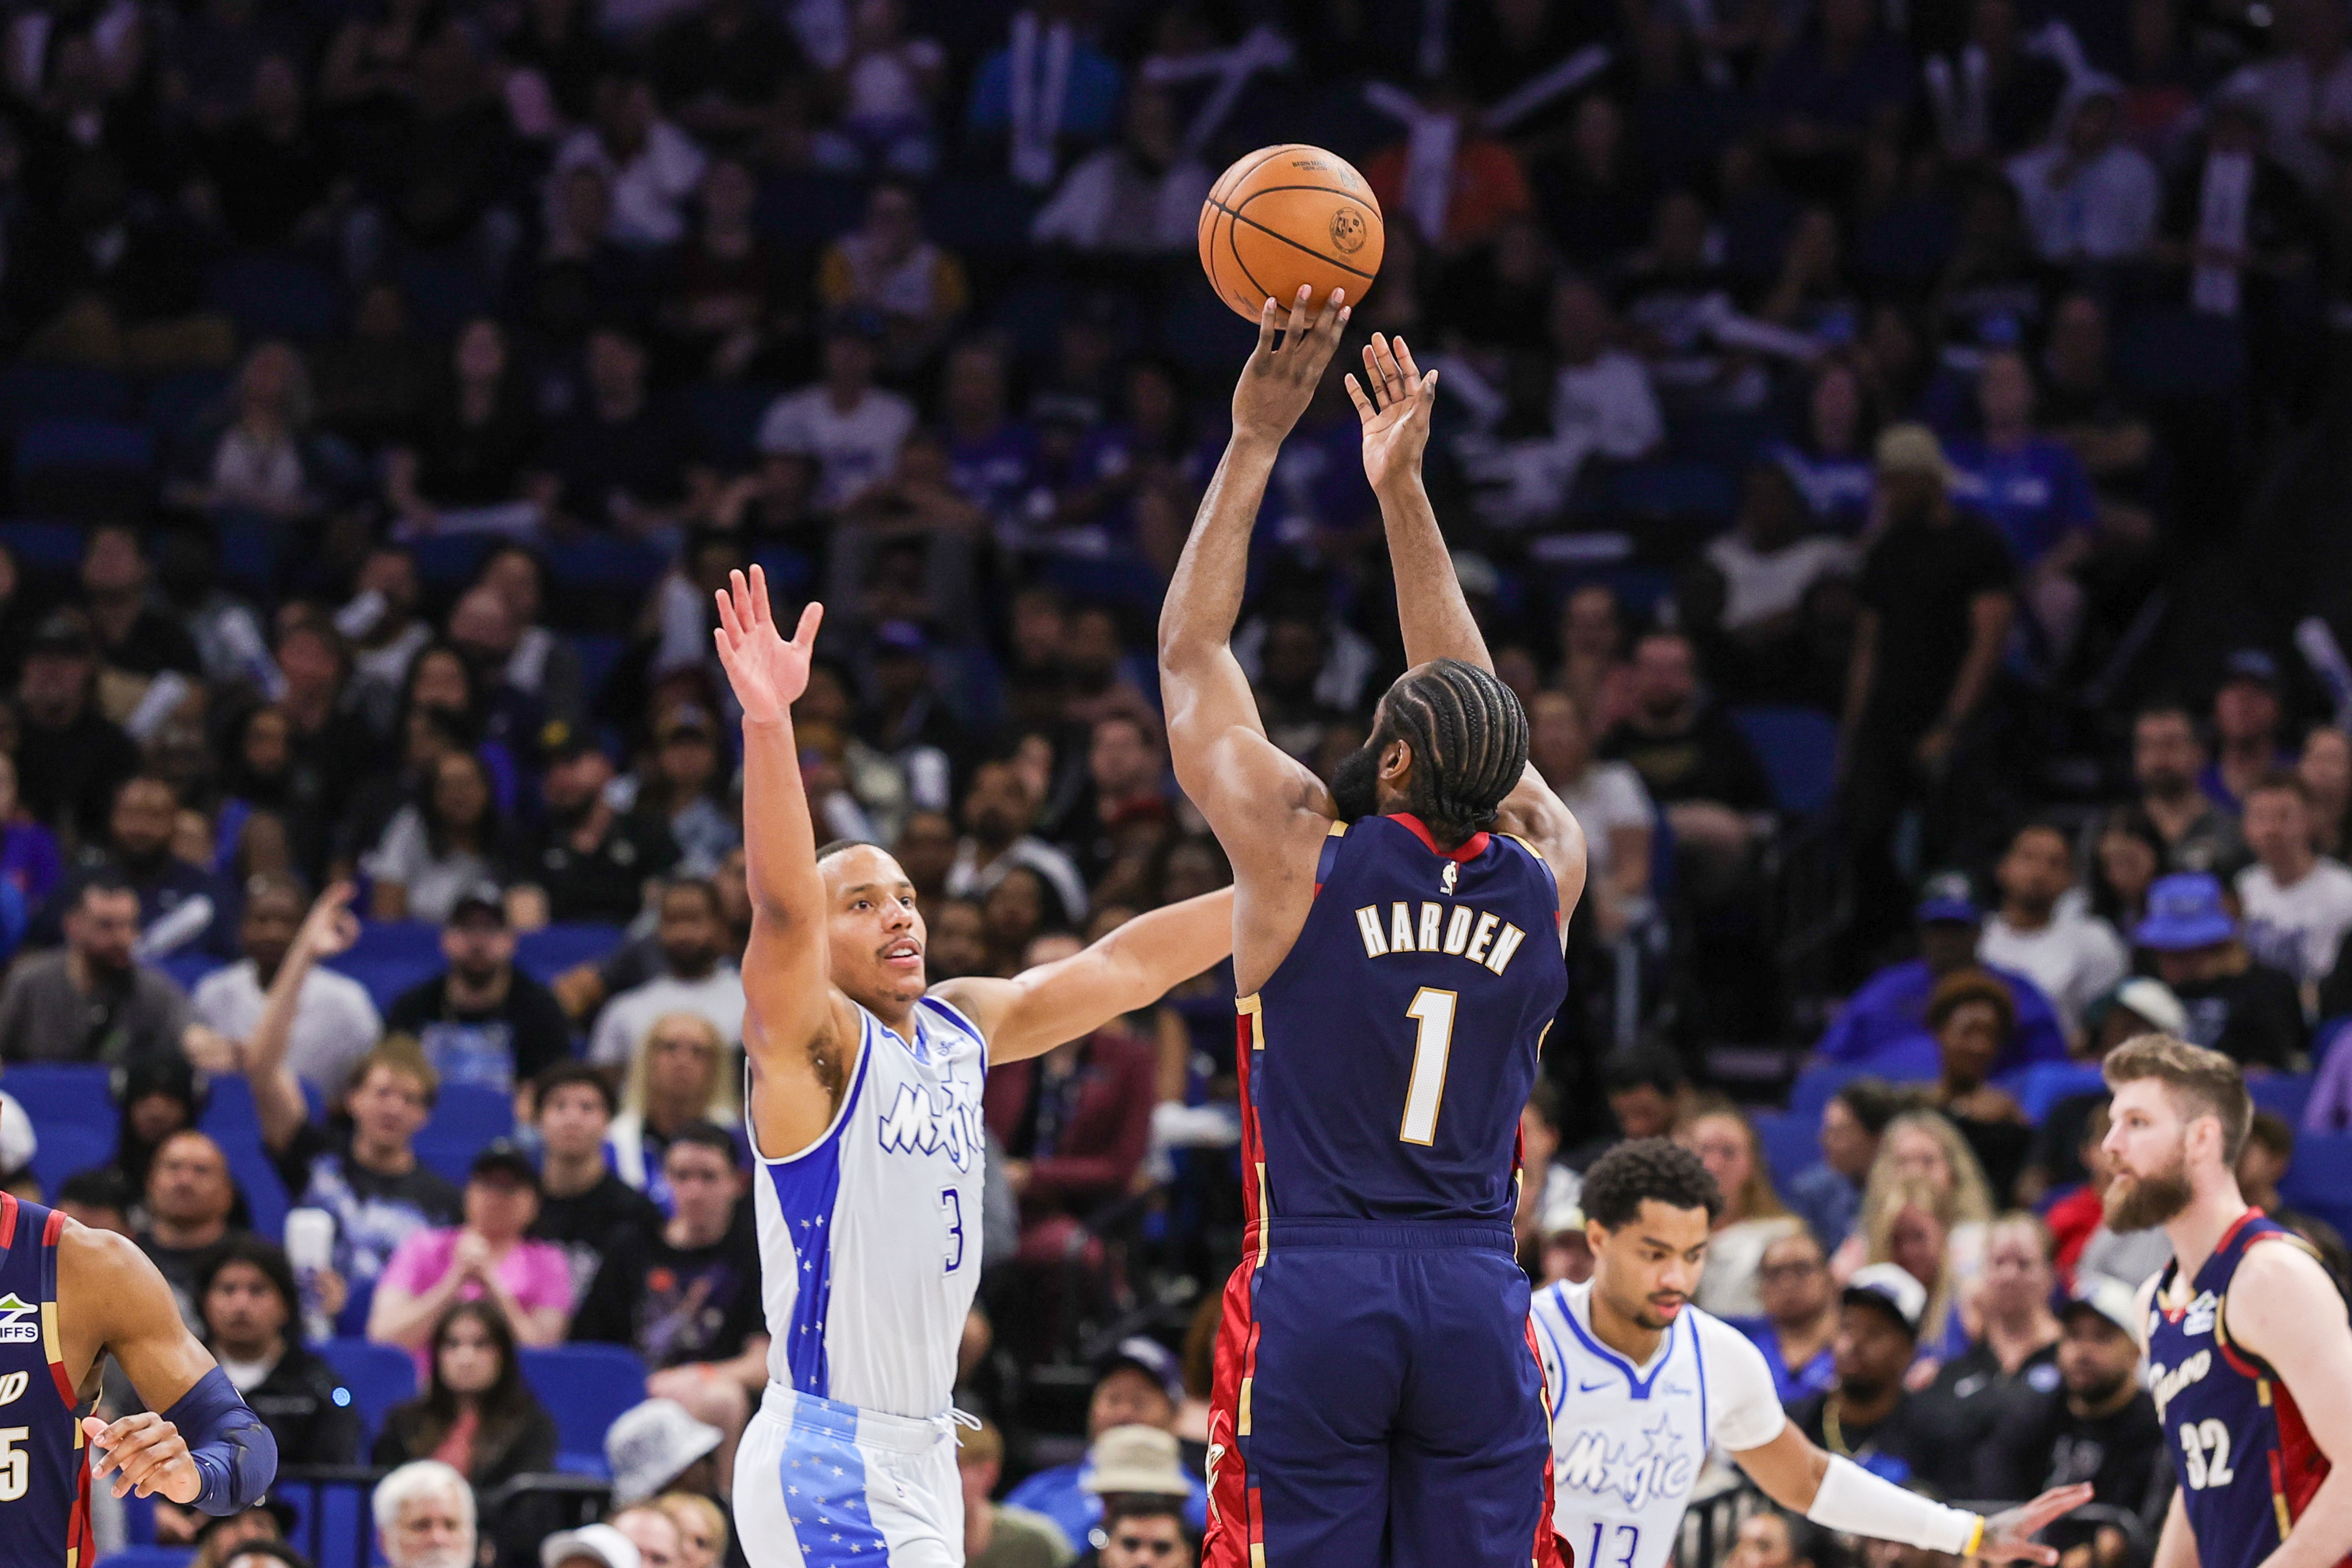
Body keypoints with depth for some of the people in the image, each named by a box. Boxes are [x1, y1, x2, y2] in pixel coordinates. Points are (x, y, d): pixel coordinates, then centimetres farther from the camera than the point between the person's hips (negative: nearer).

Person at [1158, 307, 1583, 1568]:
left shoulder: (1301, 852, -6)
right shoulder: (1544, 877, 3)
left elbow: (1188, 652, 6)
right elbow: (1475, 716, 20)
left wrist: (1254, 443, 11)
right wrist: (1401, 489, 25)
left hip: (1313, 1289, -3)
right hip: (1477, 1294, 3)